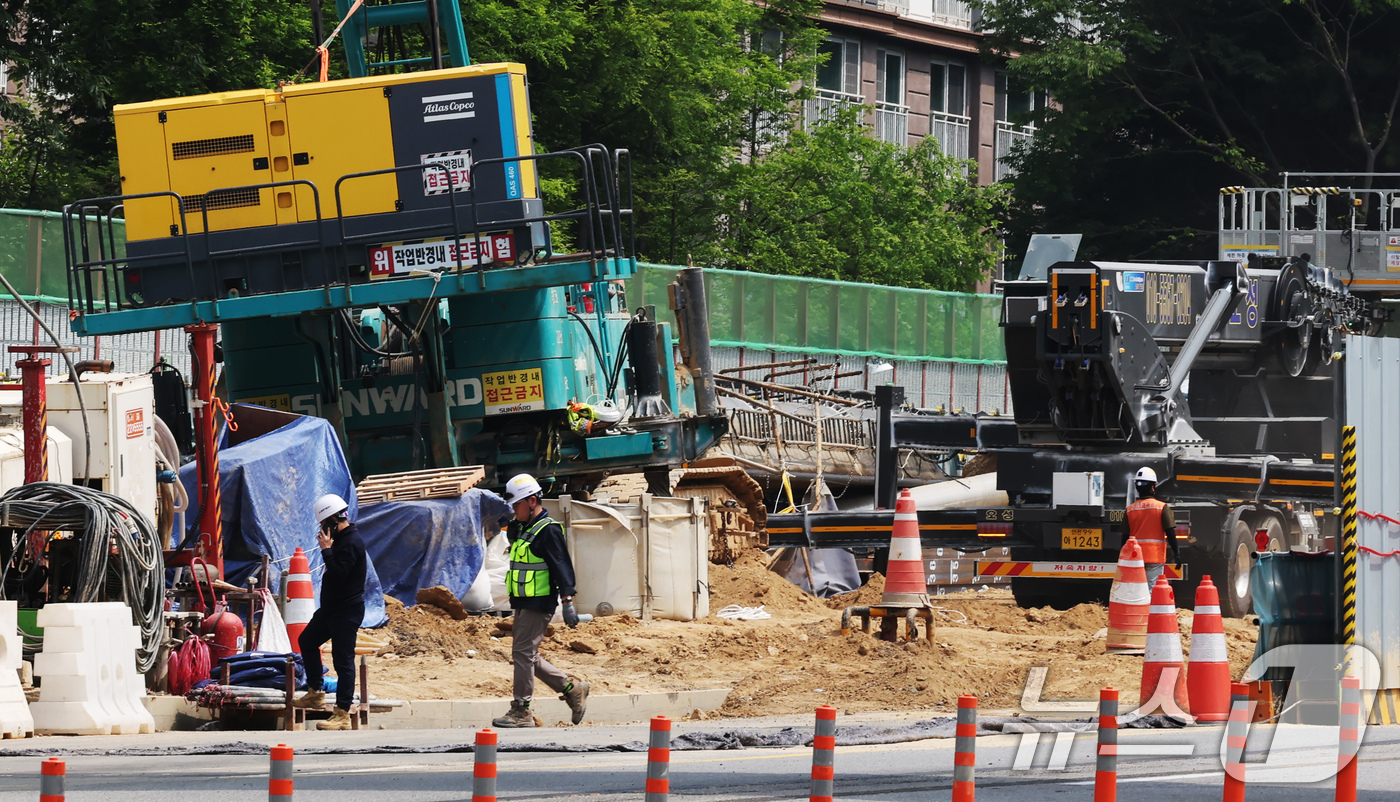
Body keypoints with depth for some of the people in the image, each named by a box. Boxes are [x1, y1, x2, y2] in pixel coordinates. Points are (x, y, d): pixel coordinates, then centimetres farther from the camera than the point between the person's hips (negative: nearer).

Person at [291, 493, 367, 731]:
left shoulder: (351, 543, -20)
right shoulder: (341, 539, 13)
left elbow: (339, 573, -28)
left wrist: (327, 550, -23)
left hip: (347, 612, -11)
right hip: (331, 609, 11)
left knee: (343, 660, -10)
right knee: (307, 640, 23)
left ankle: (342, 715, -10)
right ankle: (315, 693, 33)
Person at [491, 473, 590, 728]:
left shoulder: (548, 530, -13)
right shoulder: (520, 529, 15)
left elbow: (562, 566, -17)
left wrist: (567, 602, -22)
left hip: (539, 603, -10)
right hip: (523, 603, 10)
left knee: (523, 652, -10)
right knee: (525, 655, 11)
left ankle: (521, 711, -6)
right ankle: (572, 690, 18)